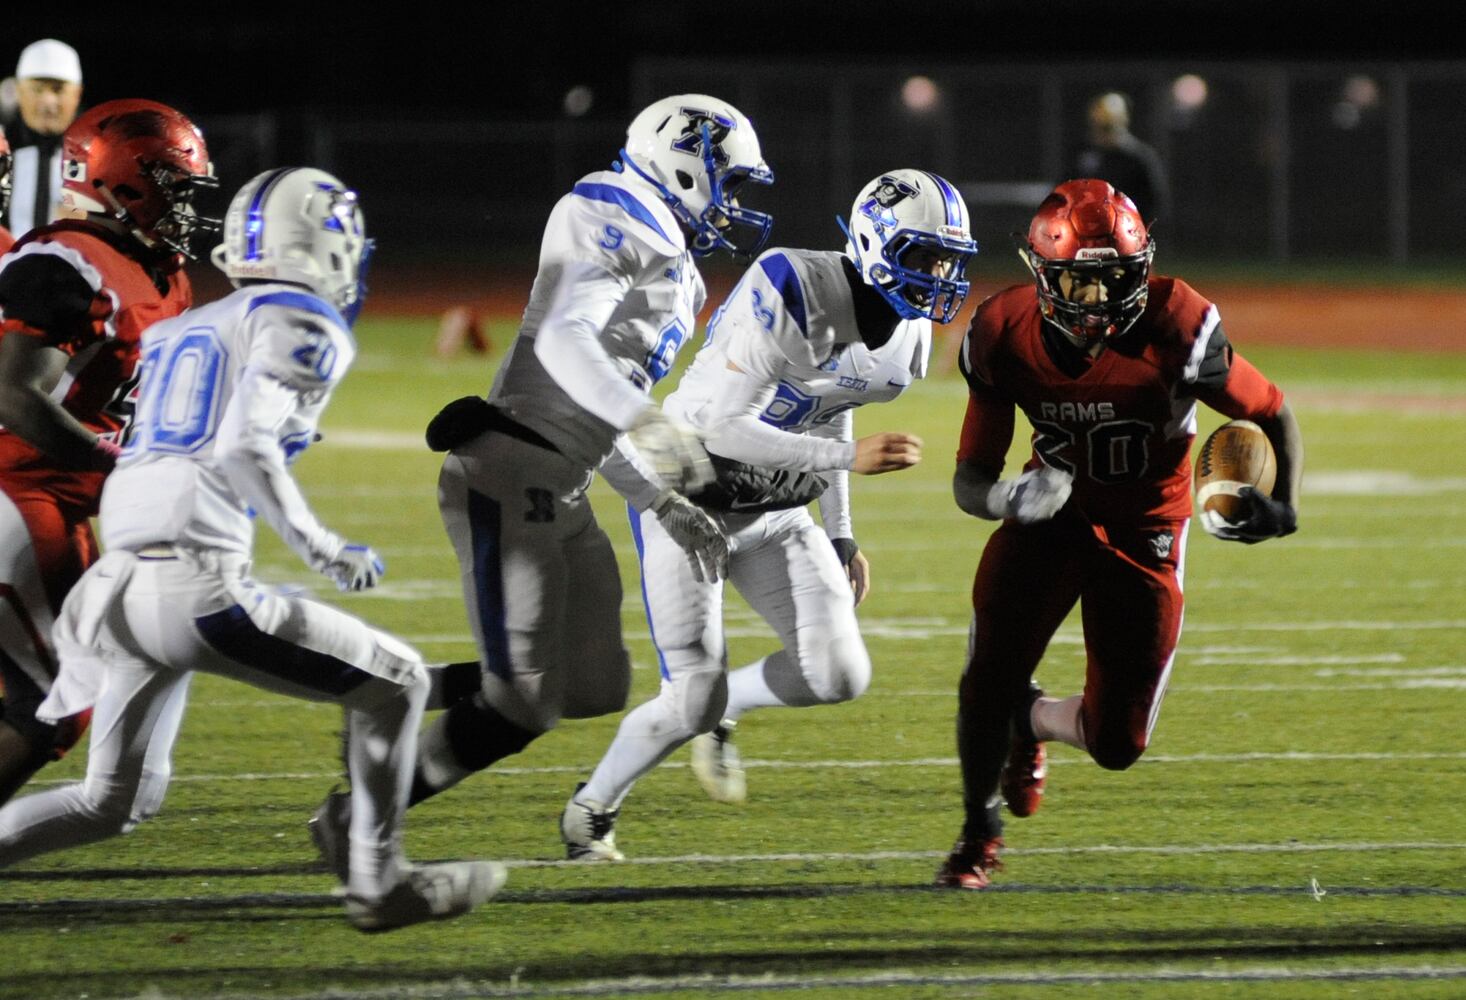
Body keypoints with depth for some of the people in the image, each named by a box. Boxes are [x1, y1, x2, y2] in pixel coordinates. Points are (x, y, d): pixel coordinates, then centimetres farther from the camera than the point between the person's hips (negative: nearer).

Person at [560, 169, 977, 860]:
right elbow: (722, 429, -30)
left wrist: (840, 533, 15)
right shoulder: (791, 293, -28)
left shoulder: (908, 337, -3)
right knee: (693, 701, -10)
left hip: (773, 512, 7)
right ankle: (591, 809, 17)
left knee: (839, 675, -9)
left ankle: (722, 709, 22)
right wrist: (847, 458, -36)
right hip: (687, 491, -7)